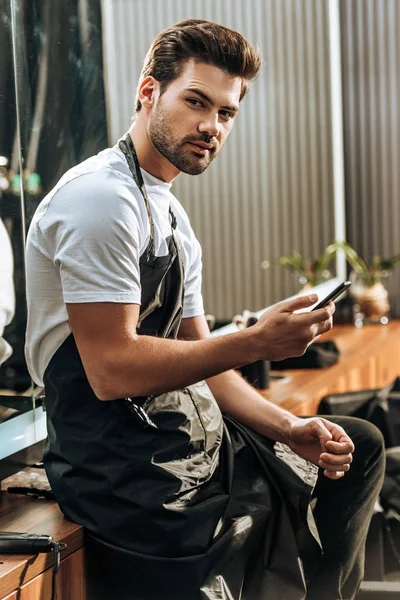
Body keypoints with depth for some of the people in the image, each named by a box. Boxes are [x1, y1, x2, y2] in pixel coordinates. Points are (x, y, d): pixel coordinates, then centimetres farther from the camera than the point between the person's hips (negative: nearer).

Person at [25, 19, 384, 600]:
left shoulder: (174, 219, 15)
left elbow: (197, 360, 13)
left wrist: (290, 429, 0)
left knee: (359, 445, 19)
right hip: (125, 470, -10)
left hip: (192, 435, 10)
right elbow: (112, 371, -23)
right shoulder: (103, 199, -16)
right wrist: (256, 343, -22)